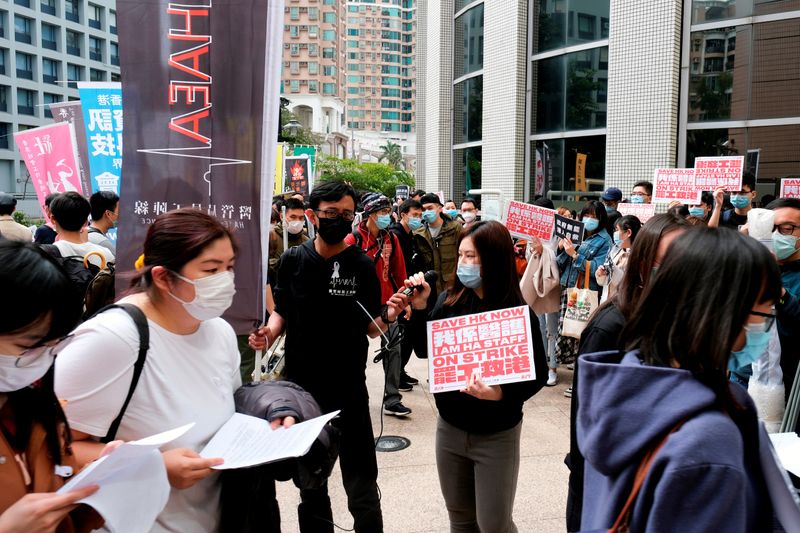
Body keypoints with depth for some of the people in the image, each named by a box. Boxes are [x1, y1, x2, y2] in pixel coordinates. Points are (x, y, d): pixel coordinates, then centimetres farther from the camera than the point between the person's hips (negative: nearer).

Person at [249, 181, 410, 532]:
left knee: (361, 484, 2)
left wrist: (388, 316, -24)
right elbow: (281, 312, 8)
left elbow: (371, 328, -3)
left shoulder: (362, 265, -6)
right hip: (299, 385, 2)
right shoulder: (292, 260, -2)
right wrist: (268, 332, -12)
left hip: (349, 389, -2)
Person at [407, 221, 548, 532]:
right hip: (449, 428, 4)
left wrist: (500, 393, -30)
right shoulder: (449, 299, -6)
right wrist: (419, 308, -13)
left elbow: (538, 375, -13)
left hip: (496, 436, -4)